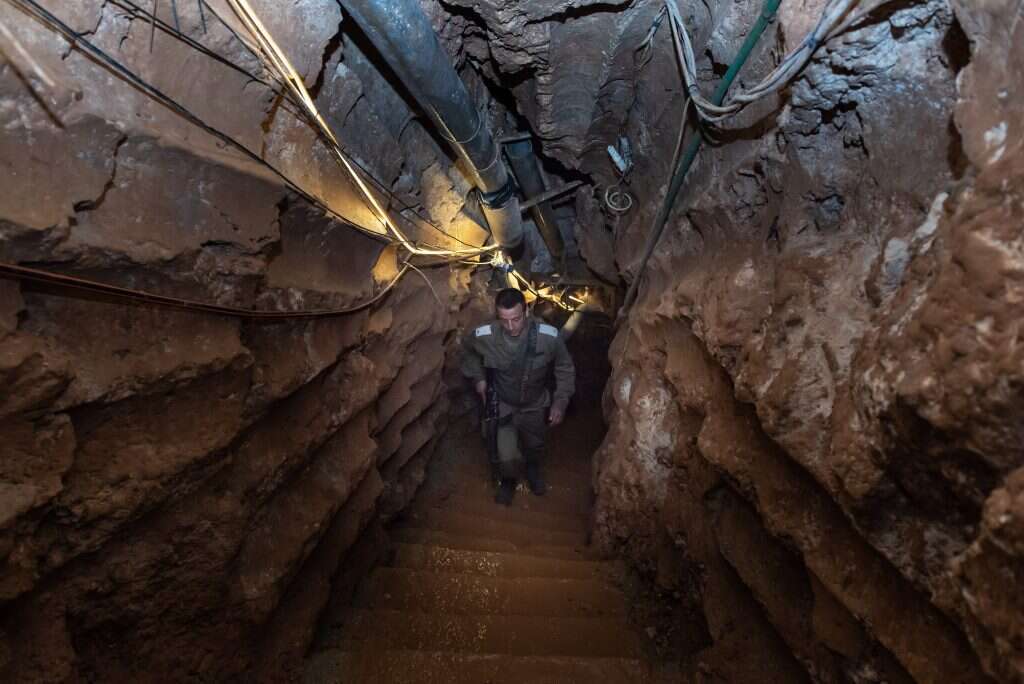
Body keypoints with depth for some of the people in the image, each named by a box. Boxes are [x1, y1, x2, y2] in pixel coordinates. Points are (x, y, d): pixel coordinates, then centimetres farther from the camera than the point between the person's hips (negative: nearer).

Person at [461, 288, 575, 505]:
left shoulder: (549, 336, -31)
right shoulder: (484, 336, -28)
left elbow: (565, 369, -11)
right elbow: (467, 349, -1)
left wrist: (560, 402, -14)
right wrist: (478, 377, -5)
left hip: (536, 405, 1)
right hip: (503, 406, -1)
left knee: (535, 447, 24)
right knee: (506, 458, -7)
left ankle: (532, 468, 62)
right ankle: (507, 480, 31)